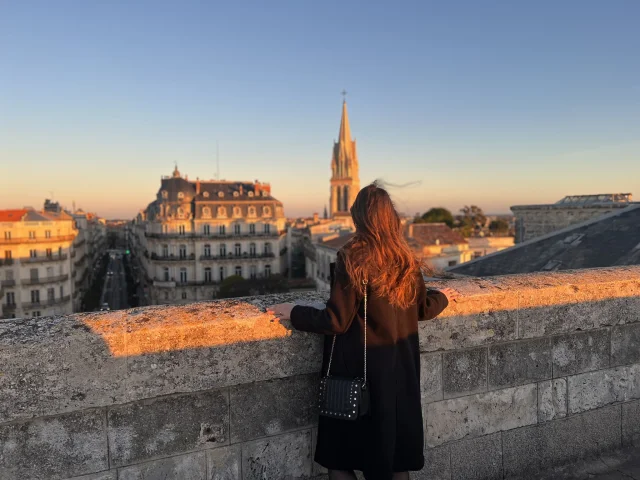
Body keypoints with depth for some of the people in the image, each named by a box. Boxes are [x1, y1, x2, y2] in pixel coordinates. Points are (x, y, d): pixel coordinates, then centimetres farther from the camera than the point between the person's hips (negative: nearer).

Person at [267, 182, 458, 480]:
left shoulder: (352, 260, -18)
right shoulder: (407, 261, 0)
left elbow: (336, 321, -18)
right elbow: (423, 309, 13)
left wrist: (294, 313, -5)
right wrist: (442, 296, 34)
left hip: (361, 370, -6)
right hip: (400, 367, 6)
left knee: (340, 455, 12)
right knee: (396, 449, 21)